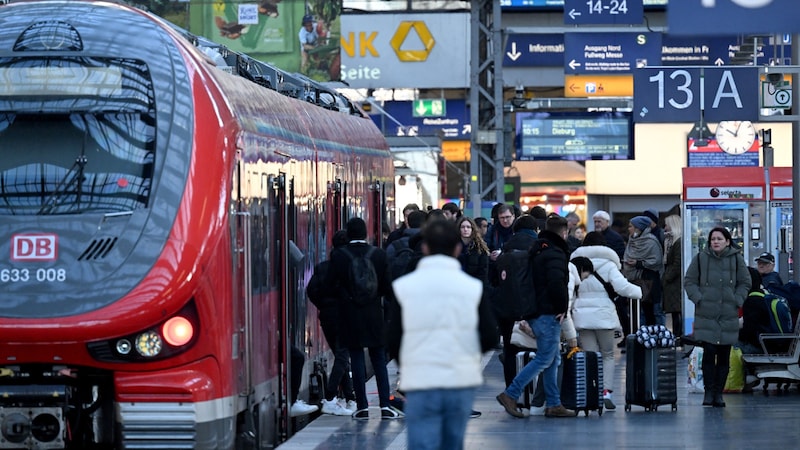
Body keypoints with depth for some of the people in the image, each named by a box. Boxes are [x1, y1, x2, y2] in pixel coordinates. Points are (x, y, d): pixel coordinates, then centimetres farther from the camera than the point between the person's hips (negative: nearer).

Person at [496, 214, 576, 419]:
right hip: (549, 314, -10)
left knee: (553, 359, 14)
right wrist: (562, 307, -14)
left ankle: (554, 404, 16)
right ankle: (510, 394, -9)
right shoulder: (555, 254, -14)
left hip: (535, 310, 10)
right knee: (545, 358, -6)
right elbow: (556, 283, -27)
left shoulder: (537, 250, 15)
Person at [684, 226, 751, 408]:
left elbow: (745, 283, 12)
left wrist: (737, 300, -2)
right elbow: (689, 281, 8)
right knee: (708, 353, -11)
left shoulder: (736, 259, 5)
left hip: (729, 316, 1)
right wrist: (698, 299, -6)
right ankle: (709, 391, -2)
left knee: (724, 356, 3)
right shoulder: (701, 258, 3)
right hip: (706, 315, -1)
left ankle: (718, 393, 11)